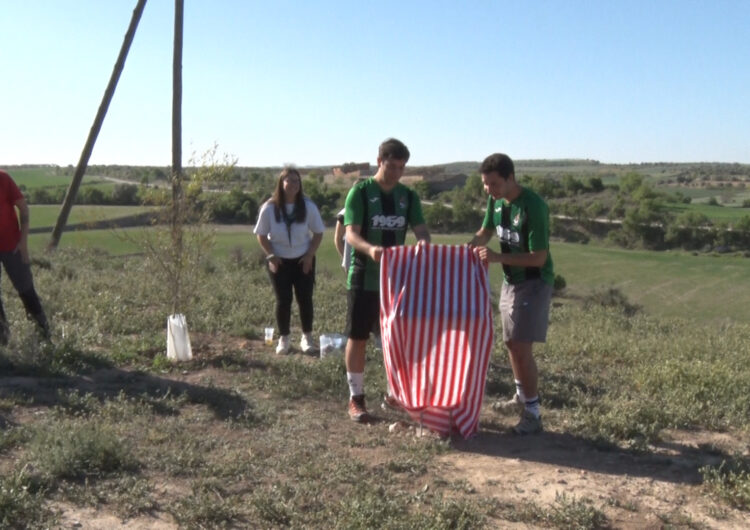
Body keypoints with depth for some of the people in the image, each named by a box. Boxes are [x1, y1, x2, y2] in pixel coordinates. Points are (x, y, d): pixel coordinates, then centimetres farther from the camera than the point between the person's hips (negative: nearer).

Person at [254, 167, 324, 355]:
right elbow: (261, 235, 0)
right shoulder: (269, 207, -8)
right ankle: (283, 339, 14)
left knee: (305, 299, 1)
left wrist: (310, 255, -7)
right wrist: (271, 256, -10)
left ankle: (307, 337, 14)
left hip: (303, 260, 1)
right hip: (279, 261, -1)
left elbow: (318, 232, 2)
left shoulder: (308, 206, -7)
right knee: (283, 300, 0)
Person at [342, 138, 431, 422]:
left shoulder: (408, 196, 5)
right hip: (364, 278, -4)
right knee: (358, 338, 2)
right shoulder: (360, 192, -8)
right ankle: (356, 398, 13)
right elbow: (350, 233, -17)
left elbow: (420, 229, -4)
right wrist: (369, 248, -38)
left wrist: (424, 242, -29)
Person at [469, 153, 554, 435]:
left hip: (534, 282, -8)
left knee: (522, 347, -11)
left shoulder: (533, 206, -26)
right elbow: (485, 232, 13)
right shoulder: (495, 200, -3)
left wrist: (498, 257, -32)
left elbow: (539, 257, -25)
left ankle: (533, 413, 0)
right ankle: (522, 395, 39)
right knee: (511, 343, 19)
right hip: (510, 280, 8)